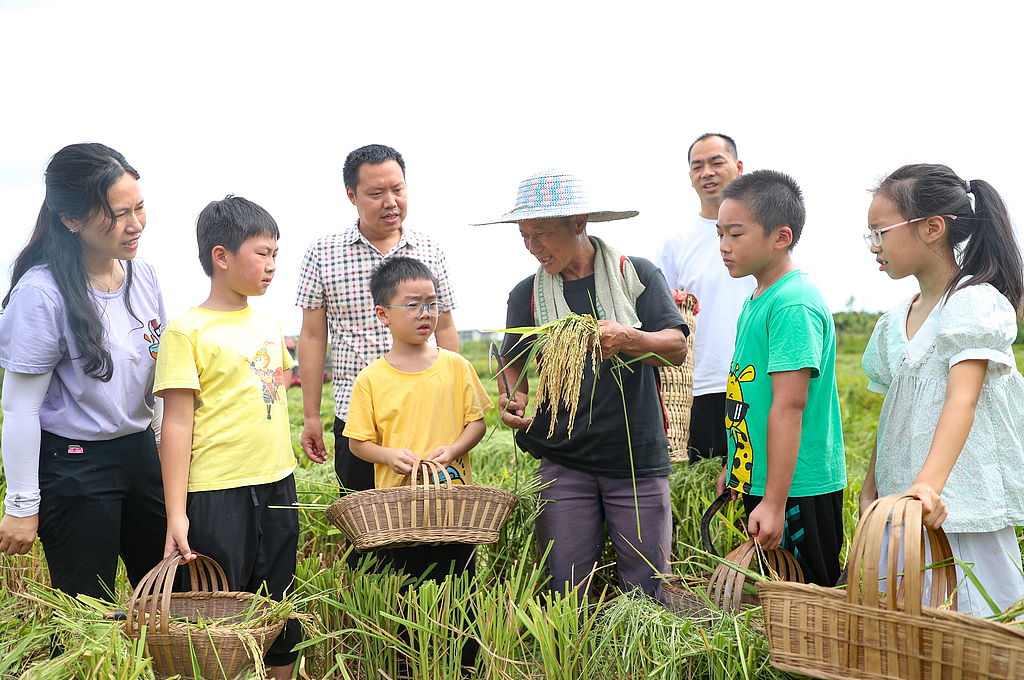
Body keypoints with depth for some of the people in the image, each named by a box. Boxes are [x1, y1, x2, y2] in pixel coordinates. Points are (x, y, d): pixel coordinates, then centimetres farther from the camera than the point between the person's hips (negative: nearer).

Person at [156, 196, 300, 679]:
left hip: (276, 484, 6)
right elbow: (177, 424, -11)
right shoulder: (188, 331, -9)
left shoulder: (268, 325, 10)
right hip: (217, 493, -6)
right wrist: (176, 514, -14)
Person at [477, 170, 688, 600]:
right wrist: (517, 399, -6)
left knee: (646, 591, 4)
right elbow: (515, 364, 16)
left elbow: (677, 348, -4)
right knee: (563, 594, 1)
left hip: (637, 456, -1)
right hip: (563, 460, 1)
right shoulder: (526, 294, 8)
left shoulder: (637, 275, 2)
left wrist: (630, 340, -24)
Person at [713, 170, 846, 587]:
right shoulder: (755, 301, 11)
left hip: (797, 490, -9)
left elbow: (789, 406, -24)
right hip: (757, 481, 9)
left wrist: (775, 503, -26)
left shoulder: (794, 305, -18)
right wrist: (734, 469, 24)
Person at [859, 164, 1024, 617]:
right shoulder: (898, 319, 14)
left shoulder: (974, 302, -12)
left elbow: (962, 399, -26)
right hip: (903, 501, 7)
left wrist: (930, 482, -39)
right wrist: (871, 491, 17)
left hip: (955, 505, -7)